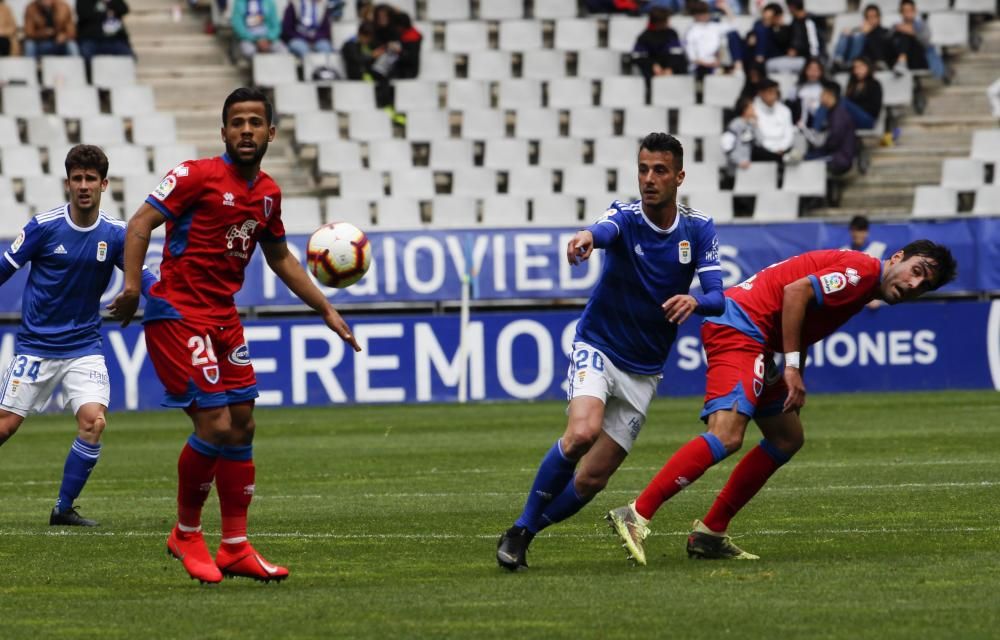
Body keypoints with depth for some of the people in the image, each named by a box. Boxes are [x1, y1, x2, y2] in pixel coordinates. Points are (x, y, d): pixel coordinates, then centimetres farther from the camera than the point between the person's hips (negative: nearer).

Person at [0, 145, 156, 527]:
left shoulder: (114, 234, -3)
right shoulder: (45, 226, -10)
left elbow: (141, 276, -8)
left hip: (83, 347, 2)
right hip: (36, 346, -2)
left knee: (94, 421, -16)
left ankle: (64, 509, -3)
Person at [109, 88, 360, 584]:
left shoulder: (268, 193, 10)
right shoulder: (198, 175, -11)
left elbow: (280, 258, 24)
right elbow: (140, 224, -14)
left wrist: (326, 310, 22)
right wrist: (131, 285, -27)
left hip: (223, 318, 8)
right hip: (178, 315, -8)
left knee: (241, 427, 7)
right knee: (215, 426, -12)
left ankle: (235, 548, 15)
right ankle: (186, 534, 8)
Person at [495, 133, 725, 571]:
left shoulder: (699, 229, -4)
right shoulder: (626, 216, -14)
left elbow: (718, 297, -13)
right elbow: (607, 230, -39)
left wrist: (695, 301, -38)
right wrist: (587, 236, -65)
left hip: (643, 372, 3)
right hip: (597, 349, -3)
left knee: (591, 479, -3)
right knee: (582, 433, -31)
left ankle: (525, 533, 20)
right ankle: (519, 528, -15)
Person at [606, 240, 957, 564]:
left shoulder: (860, 285, 21)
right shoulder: (862, 270, -10)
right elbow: (795, 291, -21)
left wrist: (793, 381, 12)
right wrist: (793, 366, -19)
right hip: (738, 326, -11)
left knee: (787, 438, 14)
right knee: (727, 436, -24)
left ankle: (710, 534, 13)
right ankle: (636, 515, -28)